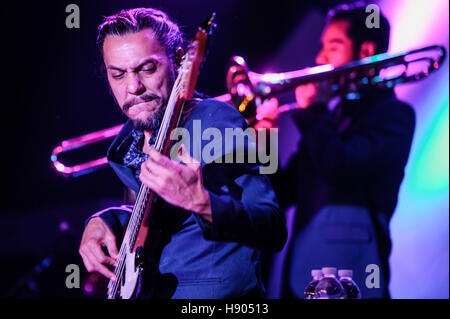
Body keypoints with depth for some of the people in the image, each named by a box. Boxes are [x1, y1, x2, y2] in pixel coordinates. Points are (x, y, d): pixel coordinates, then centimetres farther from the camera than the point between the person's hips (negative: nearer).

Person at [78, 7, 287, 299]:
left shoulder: (216, 122, -12)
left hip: (213, 293, -6)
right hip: (147, 290, 7)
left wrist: (198, 201, -32)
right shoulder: (130, 140, 8)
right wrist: (103, 220, 6)